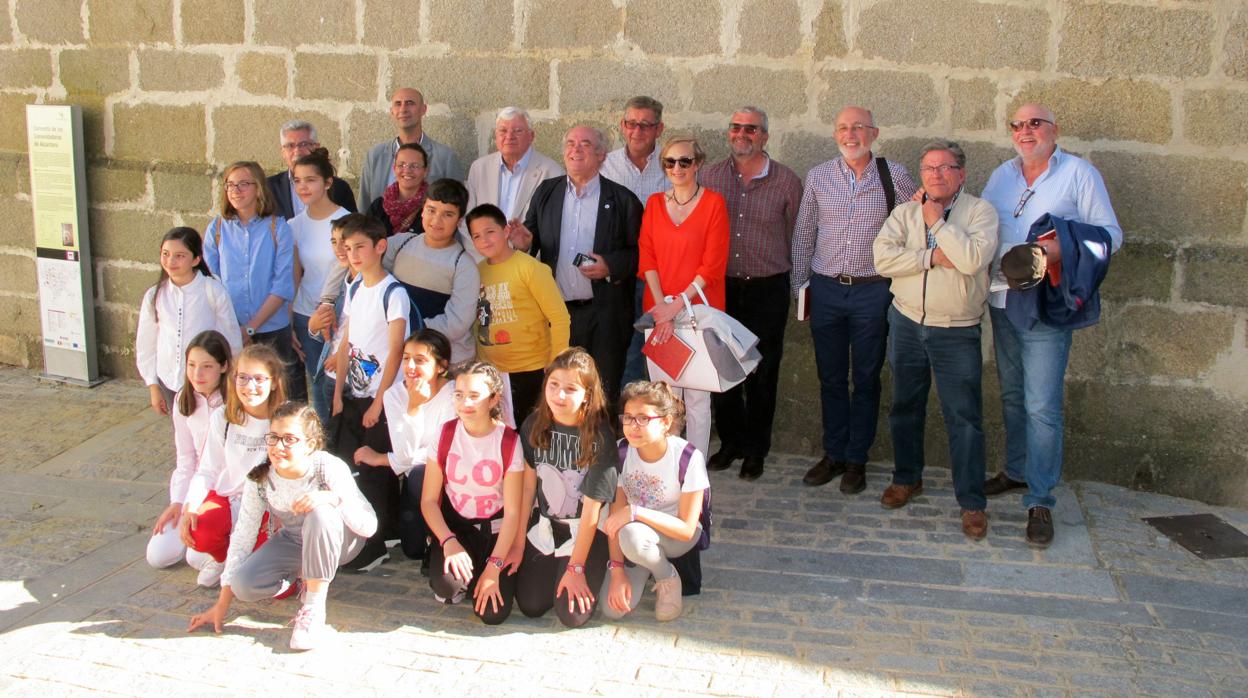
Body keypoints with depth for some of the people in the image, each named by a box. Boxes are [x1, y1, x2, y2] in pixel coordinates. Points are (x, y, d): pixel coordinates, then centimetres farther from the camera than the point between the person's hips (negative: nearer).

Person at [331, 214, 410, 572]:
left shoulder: (393, 293, -12)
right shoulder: (354, 290, 10)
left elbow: (395, 353, -14)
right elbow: (346, 345, 11)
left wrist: (378, 403, -14)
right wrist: (337, 395, 6)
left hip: (381, 399, -7)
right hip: (353, 397, 7)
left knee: (377, 474, 1)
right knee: (346, 469, 8)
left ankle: (376, 547, 13)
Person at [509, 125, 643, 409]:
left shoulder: (623, 200, 1)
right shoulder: (546, 192, 11)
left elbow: (639, 252, 0)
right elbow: (534, 240, 14)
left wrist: (611, 267, -16)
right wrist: (525, 243, -8)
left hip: (603, 315, -3)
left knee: (603, 395, 4)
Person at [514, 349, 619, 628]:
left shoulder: (599, 436, -22)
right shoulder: (534, 425, -8)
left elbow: (592, 507, -19)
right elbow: (527, 487, -2)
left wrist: (576, 568, -17)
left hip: (585, 532, -4)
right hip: (545, 526, 4)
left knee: (572, 615, -11)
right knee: (530, 606, -1)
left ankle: (593, 570, 18)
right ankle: (554, 569, 28)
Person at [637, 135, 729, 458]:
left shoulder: (713, 203, -1)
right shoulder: (654, 204, 10)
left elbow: (713, 265, -6)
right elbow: (647, 258, 4)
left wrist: (678, 304, -12)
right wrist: (662, 308, -8)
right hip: (659, 312, 3)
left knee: (697, 395, -1)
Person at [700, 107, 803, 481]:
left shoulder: (787, 182, -2)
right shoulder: (710, 176, 4)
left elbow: (796, 238, 5)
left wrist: (790, 285, 7)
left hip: (767, 290, -2)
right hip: (721, 287, 2)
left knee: (762, 372, 6)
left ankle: (756, 449, 21)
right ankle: (730, 441, 27)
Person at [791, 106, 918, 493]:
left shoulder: (894, 176, -3)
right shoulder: (818, 177, 3)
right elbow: (803, 234, 11)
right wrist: (798, 284, 11)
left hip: (873, 291, -2)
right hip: (826, 290, 2)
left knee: (866, 378, 7)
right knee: (830, 377, 10)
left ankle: (856, 459, 19)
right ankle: (833, 453, 23)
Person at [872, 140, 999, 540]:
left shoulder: (980, 211, -4)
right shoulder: (905, 213, 5)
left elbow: (973, 259, -21)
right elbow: (883, 258, -10)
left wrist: (936, 221, -12)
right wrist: (933, 257, -17)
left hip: (957, 331, -3)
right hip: (907, 323, 4)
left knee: (964, 417, -3)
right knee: (905, 406, 15)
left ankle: (971, 503, 6)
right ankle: (907, 478, 34)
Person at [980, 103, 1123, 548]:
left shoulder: (1079, 173, -3)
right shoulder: (1001, 175, 12)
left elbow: (1110, 234, -5)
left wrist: (1064, 249, -22)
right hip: (1001, 302, 6)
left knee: (1042, 406, -8)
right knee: (1013, 395, 17)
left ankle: (1040, 501, -3)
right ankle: (1016, 470, 32)